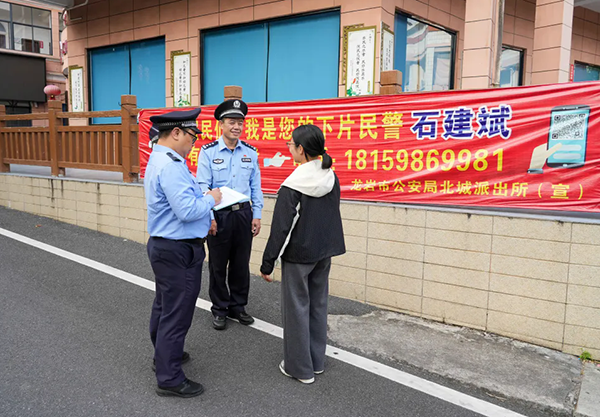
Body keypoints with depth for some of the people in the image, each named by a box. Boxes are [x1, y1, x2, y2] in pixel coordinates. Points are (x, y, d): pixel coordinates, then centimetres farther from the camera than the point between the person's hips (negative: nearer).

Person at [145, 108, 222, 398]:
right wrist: (211, 200, -12)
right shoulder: (171, 165, -23)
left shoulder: (159, 160, 12)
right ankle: (169, 379, 13)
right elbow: (187, 211, -28)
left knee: (164, 307, 23)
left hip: (163, 246, 11)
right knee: (177, 314, 0)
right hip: (179, 251, -11)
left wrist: (204, 197, 10)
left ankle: (164, 355, 42)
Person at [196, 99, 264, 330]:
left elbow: (256, 187, 8)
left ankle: (238, 306, 29)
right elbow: (202, 186, -7)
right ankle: (219, 310, 24)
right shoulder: (208, 152, -5)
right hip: (218, 215, -3)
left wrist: (257, 215, 4)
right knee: (218, 265, 8)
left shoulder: (250, 152, 5)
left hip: (243, 213, 3)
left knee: (241, 263, 12)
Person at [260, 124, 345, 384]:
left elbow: (280, 228, -18)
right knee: (318, 305, 17)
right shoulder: (331, 178, 1)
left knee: (297, 308, 7)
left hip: (298, 255, -7)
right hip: (324, 252, 7)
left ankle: (300, 368, 19)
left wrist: (267, 263, -9)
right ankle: (316, 362, 30)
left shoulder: (292, 186, -19)